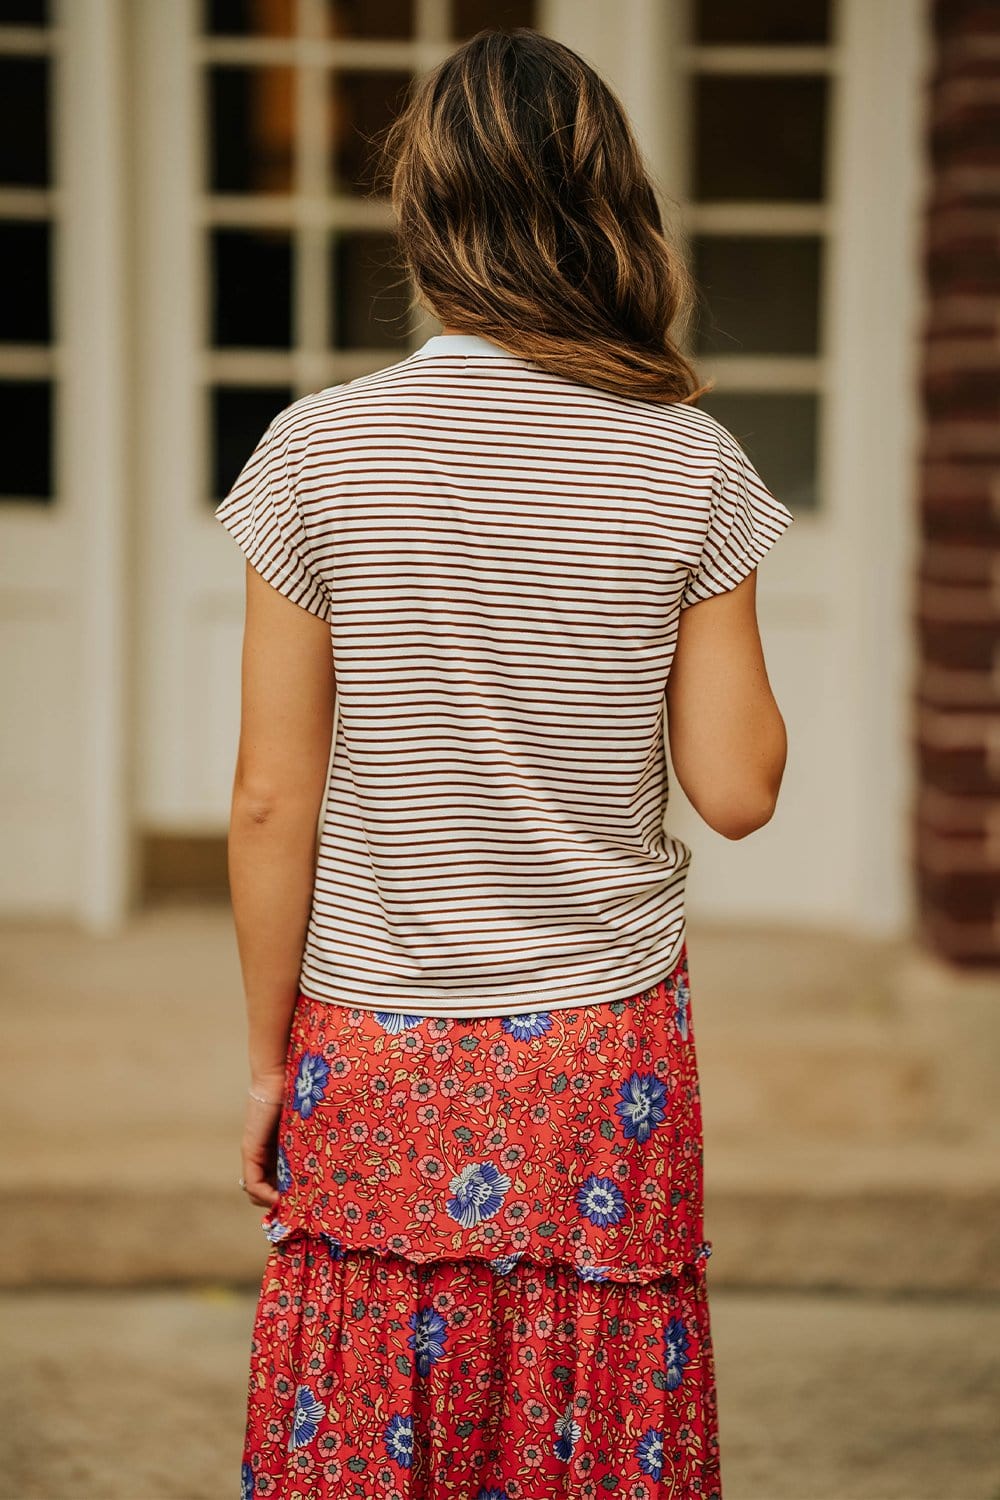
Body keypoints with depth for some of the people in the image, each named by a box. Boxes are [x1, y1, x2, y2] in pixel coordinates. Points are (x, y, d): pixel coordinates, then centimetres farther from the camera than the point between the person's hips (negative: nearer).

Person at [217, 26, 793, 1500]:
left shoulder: (318, 451, -8)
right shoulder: (689, 462, -6)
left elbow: (270, 800, -7)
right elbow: (738, 790, -4)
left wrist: (270, 1052, 4)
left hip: (375, 1042, -1)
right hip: (607, 1047, 1)